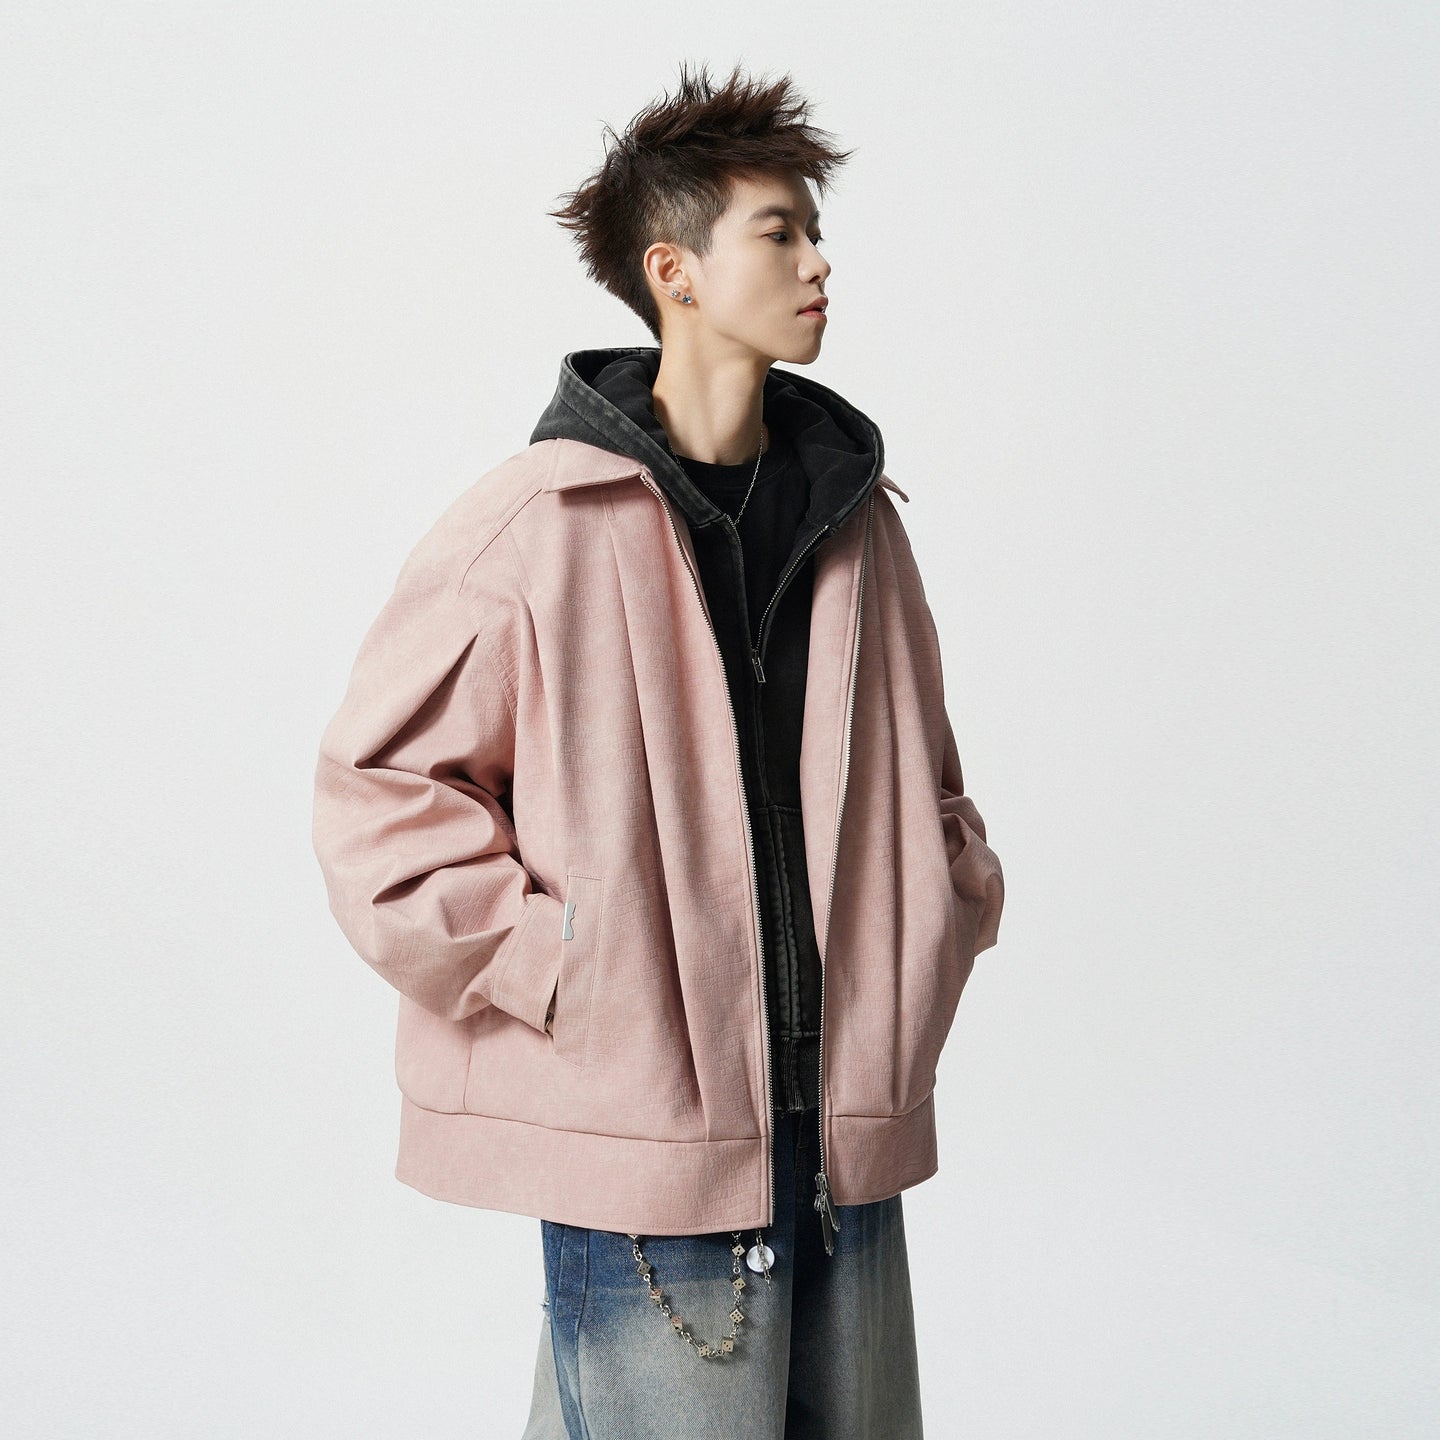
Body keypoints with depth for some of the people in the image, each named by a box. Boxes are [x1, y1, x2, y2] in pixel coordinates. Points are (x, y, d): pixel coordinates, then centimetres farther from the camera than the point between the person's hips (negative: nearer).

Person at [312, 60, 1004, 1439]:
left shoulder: (854, 510, 9)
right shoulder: (536, 524, -9)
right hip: (644, 1137, -6)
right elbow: (379, 786, -6)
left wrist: (954, 898, 8)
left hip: (846, 1129, 6)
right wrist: (543, 965, -12)